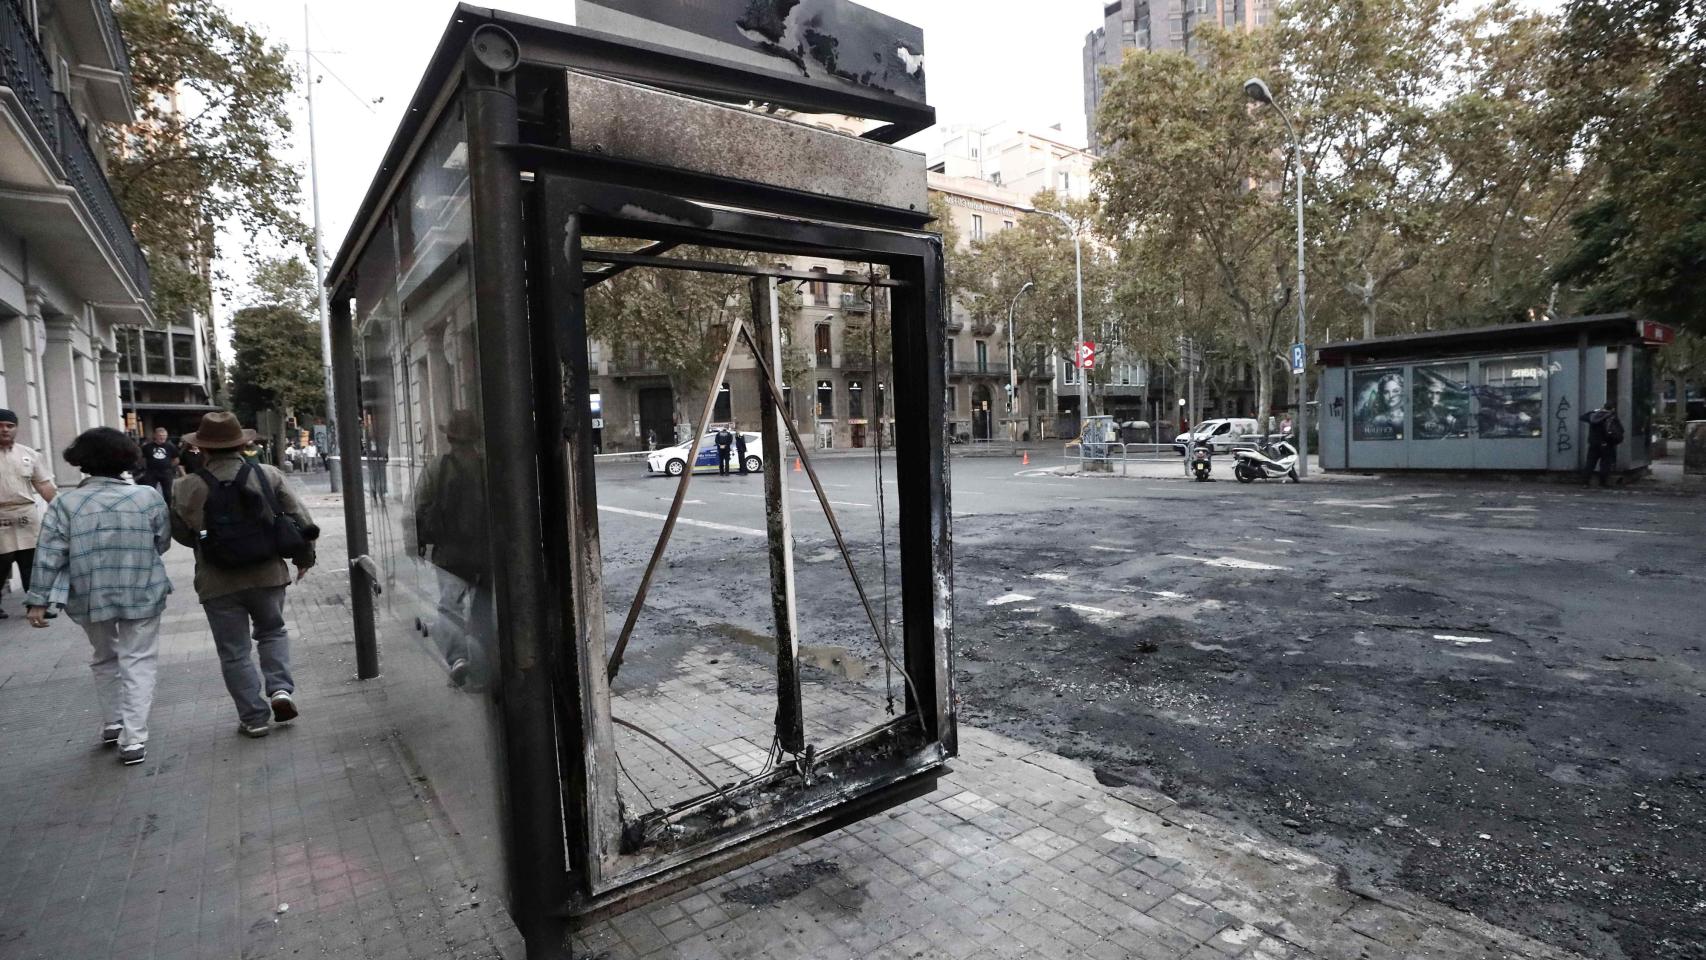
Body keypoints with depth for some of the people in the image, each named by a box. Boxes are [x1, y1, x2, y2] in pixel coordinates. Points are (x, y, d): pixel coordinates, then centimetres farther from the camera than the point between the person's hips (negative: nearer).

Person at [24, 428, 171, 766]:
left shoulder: (65, 503, -4)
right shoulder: (148, 496, -6)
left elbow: (49, 556, -5)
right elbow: (162, 544, 2)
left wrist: (40, 600, 0)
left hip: (91, 598, 2)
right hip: (142, 595, -2)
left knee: (105, 659, 23)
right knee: (137, 662, 5)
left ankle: (111, 724, 32)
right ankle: (133, 738, -1)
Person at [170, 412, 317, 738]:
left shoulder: (189, 486, -9)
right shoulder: (269, 475, -3)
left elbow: (180, 533, 1)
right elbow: (301, 519, 0)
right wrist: (304, 557, 13)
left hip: (218, 584, -2)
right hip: (267, 575, 2)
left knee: (235, 653, 9)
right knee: (273, 632, 24)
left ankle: (254, 718, 15)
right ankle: (281, 689, 7)